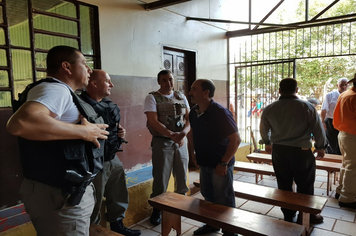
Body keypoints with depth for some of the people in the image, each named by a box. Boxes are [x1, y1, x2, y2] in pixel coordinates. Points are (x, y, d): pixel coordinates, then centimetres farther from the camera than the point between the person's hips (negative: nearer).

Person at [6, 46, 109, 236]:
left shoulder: (61, 92, 15)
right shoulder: (56, 89, -18)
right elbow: (19, 123, -36)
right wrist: (83, 131, -28)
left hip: (65, 191, 10)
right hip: (60, 196, -10)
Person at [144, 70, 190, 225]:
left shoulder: (181, 97, 9)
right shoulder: (152, 98, -5)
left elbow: (189, 118, 4)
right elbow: (153, 122, -15)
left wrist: (183, 133, -16)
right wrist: (172, 134, -26)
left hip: (181, 141, 4)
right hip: (162, 142, -4)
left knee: (182, 175, 13)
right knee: (161, 177, 3)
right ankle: (157, 209, 21)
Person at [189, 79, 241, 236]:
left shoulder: (220, 113, -22)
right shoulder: (193, 113, 1)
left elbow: (236, 139, -21)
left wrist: (224, 163, -21)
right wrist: (195, 155, 13)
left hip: (220, 165, -7)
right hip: (204, 163, 7)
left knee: (224, 201, 7)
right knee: (208, 196, 21)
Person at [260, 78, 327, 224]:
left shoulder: (269, 109, -2)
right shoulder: (307, 107, -10)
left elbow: (263, 130, 11)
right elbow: (318, 130, -3)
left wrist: (267, 143, 29)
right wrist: (320, 147, 13)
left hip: (278, 151, 3)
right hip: (301, 151, -3)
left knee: (284, 185, 15)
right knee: (305, 186, 13)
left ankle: (288, 215, 29)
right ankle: (307, 216, 26)